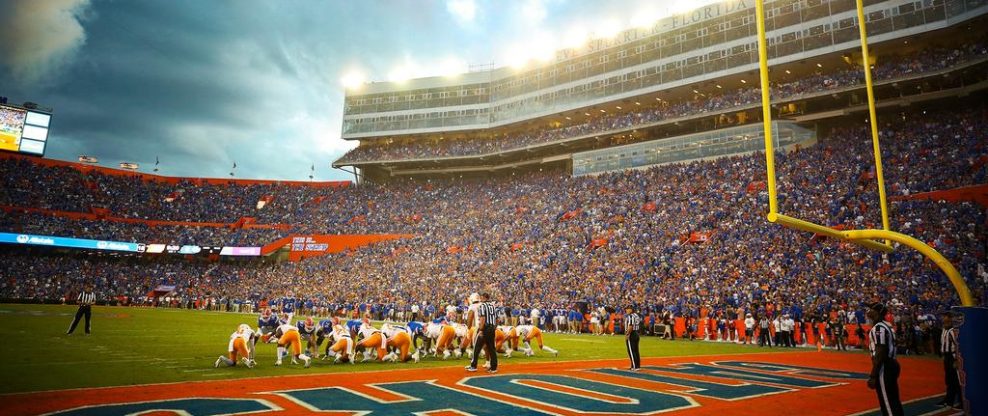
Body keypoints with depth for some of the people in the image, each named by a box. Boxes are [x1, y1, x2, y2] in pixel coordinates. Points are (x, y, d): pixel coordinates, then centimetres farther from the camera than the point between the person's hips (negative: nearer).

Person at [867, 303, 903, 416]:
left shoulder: (878, 328, -17)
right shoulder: (886, 326, 15)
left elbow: (879, 354, -21)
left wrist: (873, 376, -20)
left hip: (884, 368, -10)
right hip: (891, 365, 10)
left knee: (887, 403, -4)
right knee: (894, 401, 16)